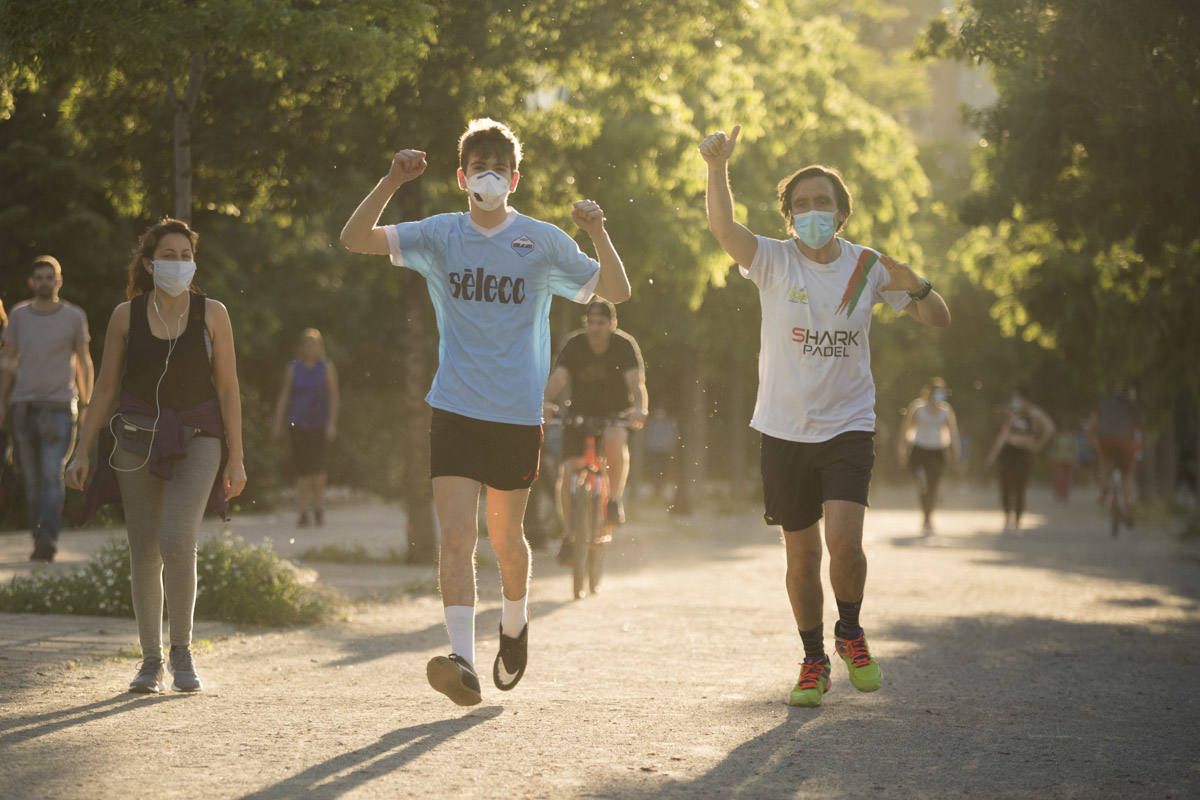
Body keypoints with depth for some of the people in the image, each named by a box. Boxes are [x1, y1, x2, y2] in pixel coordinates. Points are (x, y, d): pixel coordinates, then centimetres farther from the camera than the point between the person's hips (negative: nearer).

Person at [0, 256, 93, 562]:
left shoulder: (74, 316, 5)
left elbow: (83, 363, 10)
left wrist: (86, 406, 5)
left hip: (59, 406, -3)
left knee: (52, 474, -17)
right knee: (32, 480, 5)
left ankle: (48, 538, -25)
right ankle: (39, 540, 13)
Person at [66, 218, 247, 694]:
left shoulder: (212, 314, -1)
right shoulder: (126, 316, 2)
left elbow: (228, 388, 2)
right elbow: (106, 388, 8)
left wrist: (236, 458, -1)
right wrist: (83, 452, 4)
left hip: (196, 440, -2)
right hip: (137, 439, 2)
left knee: (177, 541, -19)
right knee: (144, 553, 2)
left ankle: (182, 650, -2)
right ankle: (151, 660, 15)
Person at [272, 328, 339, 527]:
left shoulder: (327, 368, 4)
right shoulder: (293, 368, 7)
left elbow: (333, 397, 2)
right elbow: (284, 396, 9)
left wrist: (332, 423, -7)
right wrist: (278, 423, 4)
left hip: (319, 424, -1)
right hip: (297, 424, 1)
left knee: (317, 466, -10)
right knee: (301, 468, -4)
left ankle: (318, 505, 11)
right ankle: (305, 511, 3)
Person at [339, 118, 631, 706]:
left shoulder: (542, 242, 2)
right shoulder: (440, 235, 4)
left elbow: (617, 292, 1)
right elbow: (355, 238, -4)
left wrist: (598, 234, -16)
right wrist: (393, 181, -17)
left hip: (519, 413, 0)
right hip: (455, 409, 0)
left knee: (505, 536, 11)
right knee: (455, 535, -13)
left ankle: (515, 626, 39)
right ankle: (462, 661, -18)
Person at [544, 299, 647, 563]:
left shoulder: (625, 345, -13)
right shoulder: (574, 345, -9)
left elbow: (637, 383, -25)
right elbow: (557, 378, -21)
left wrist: (640, 408, -46)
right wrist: (545, 402, -42)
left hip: (616, 415, -2)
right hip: (580, 415, 2)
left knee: (615, 441, -38)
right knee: (567, 474, -14)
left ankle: (615, 500, -18)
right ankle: (568, 536, 1)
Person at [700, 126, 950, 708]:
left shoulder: (867, 267, 1)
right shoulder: (773, 261, -4)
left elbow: (939, 320, 4)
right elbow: (723, 227, -24)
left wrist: (912, 284, -17)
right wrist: (718, 168, -41)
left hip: (848, 426, 0)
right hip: (785, 432, 0)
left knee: (843, 539, -18)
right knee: (801, 554, 6)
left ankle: (850, 632, 10)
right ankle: (813, 660, 26)